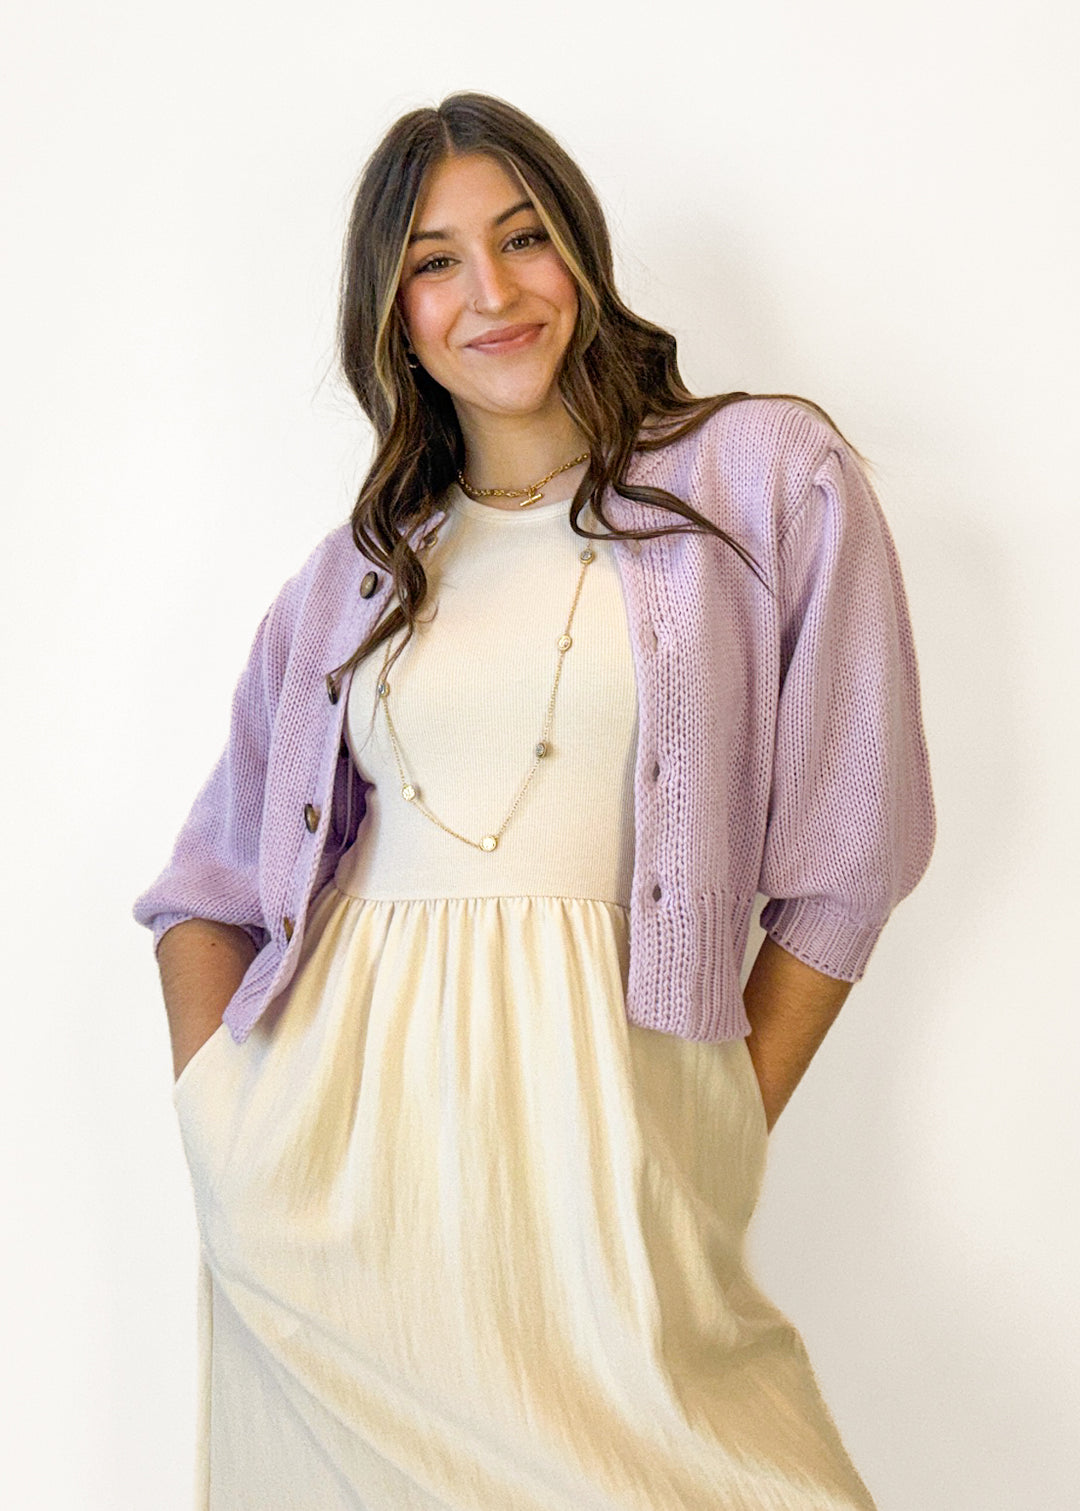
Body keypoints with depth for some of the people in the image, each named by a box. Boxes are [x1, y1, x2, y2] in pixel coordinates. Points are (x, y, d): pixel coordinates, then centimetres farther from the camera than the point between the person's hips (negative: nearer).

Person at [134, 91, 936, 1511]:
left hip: (592, 1106, -2)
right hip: (339, 1133, 3)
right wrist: (226, 1140, 3)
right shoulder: (358, 573, 12)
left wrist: (728, 1138, 0)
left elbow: (848, 850, 2)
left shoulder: (770, 479, 3)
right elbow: (211, 886, 17)